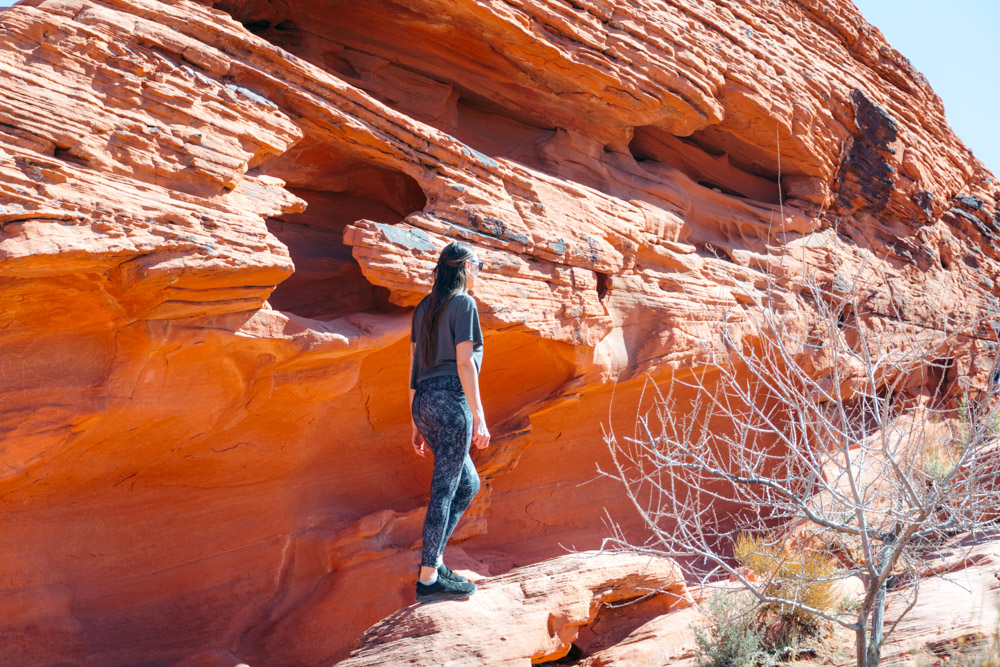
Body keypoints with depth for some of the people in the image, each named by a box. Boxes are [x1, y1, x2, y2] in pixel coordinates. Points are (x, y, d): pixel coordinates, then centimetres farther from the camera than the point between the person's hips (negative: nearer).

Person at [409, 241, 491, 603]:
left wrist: (416, 424, 20)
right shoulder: (463, 303, -5)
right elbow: (464, 362, -13)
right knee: (444, 490, -4)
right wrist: (479, 418, -13)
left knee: (468, 484, 18)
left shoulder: (424, 307, 17)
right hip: (451, 401, -8)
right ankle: (428, 578, 0)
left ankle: (434, 557, 14)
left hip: (424, 403, 8)